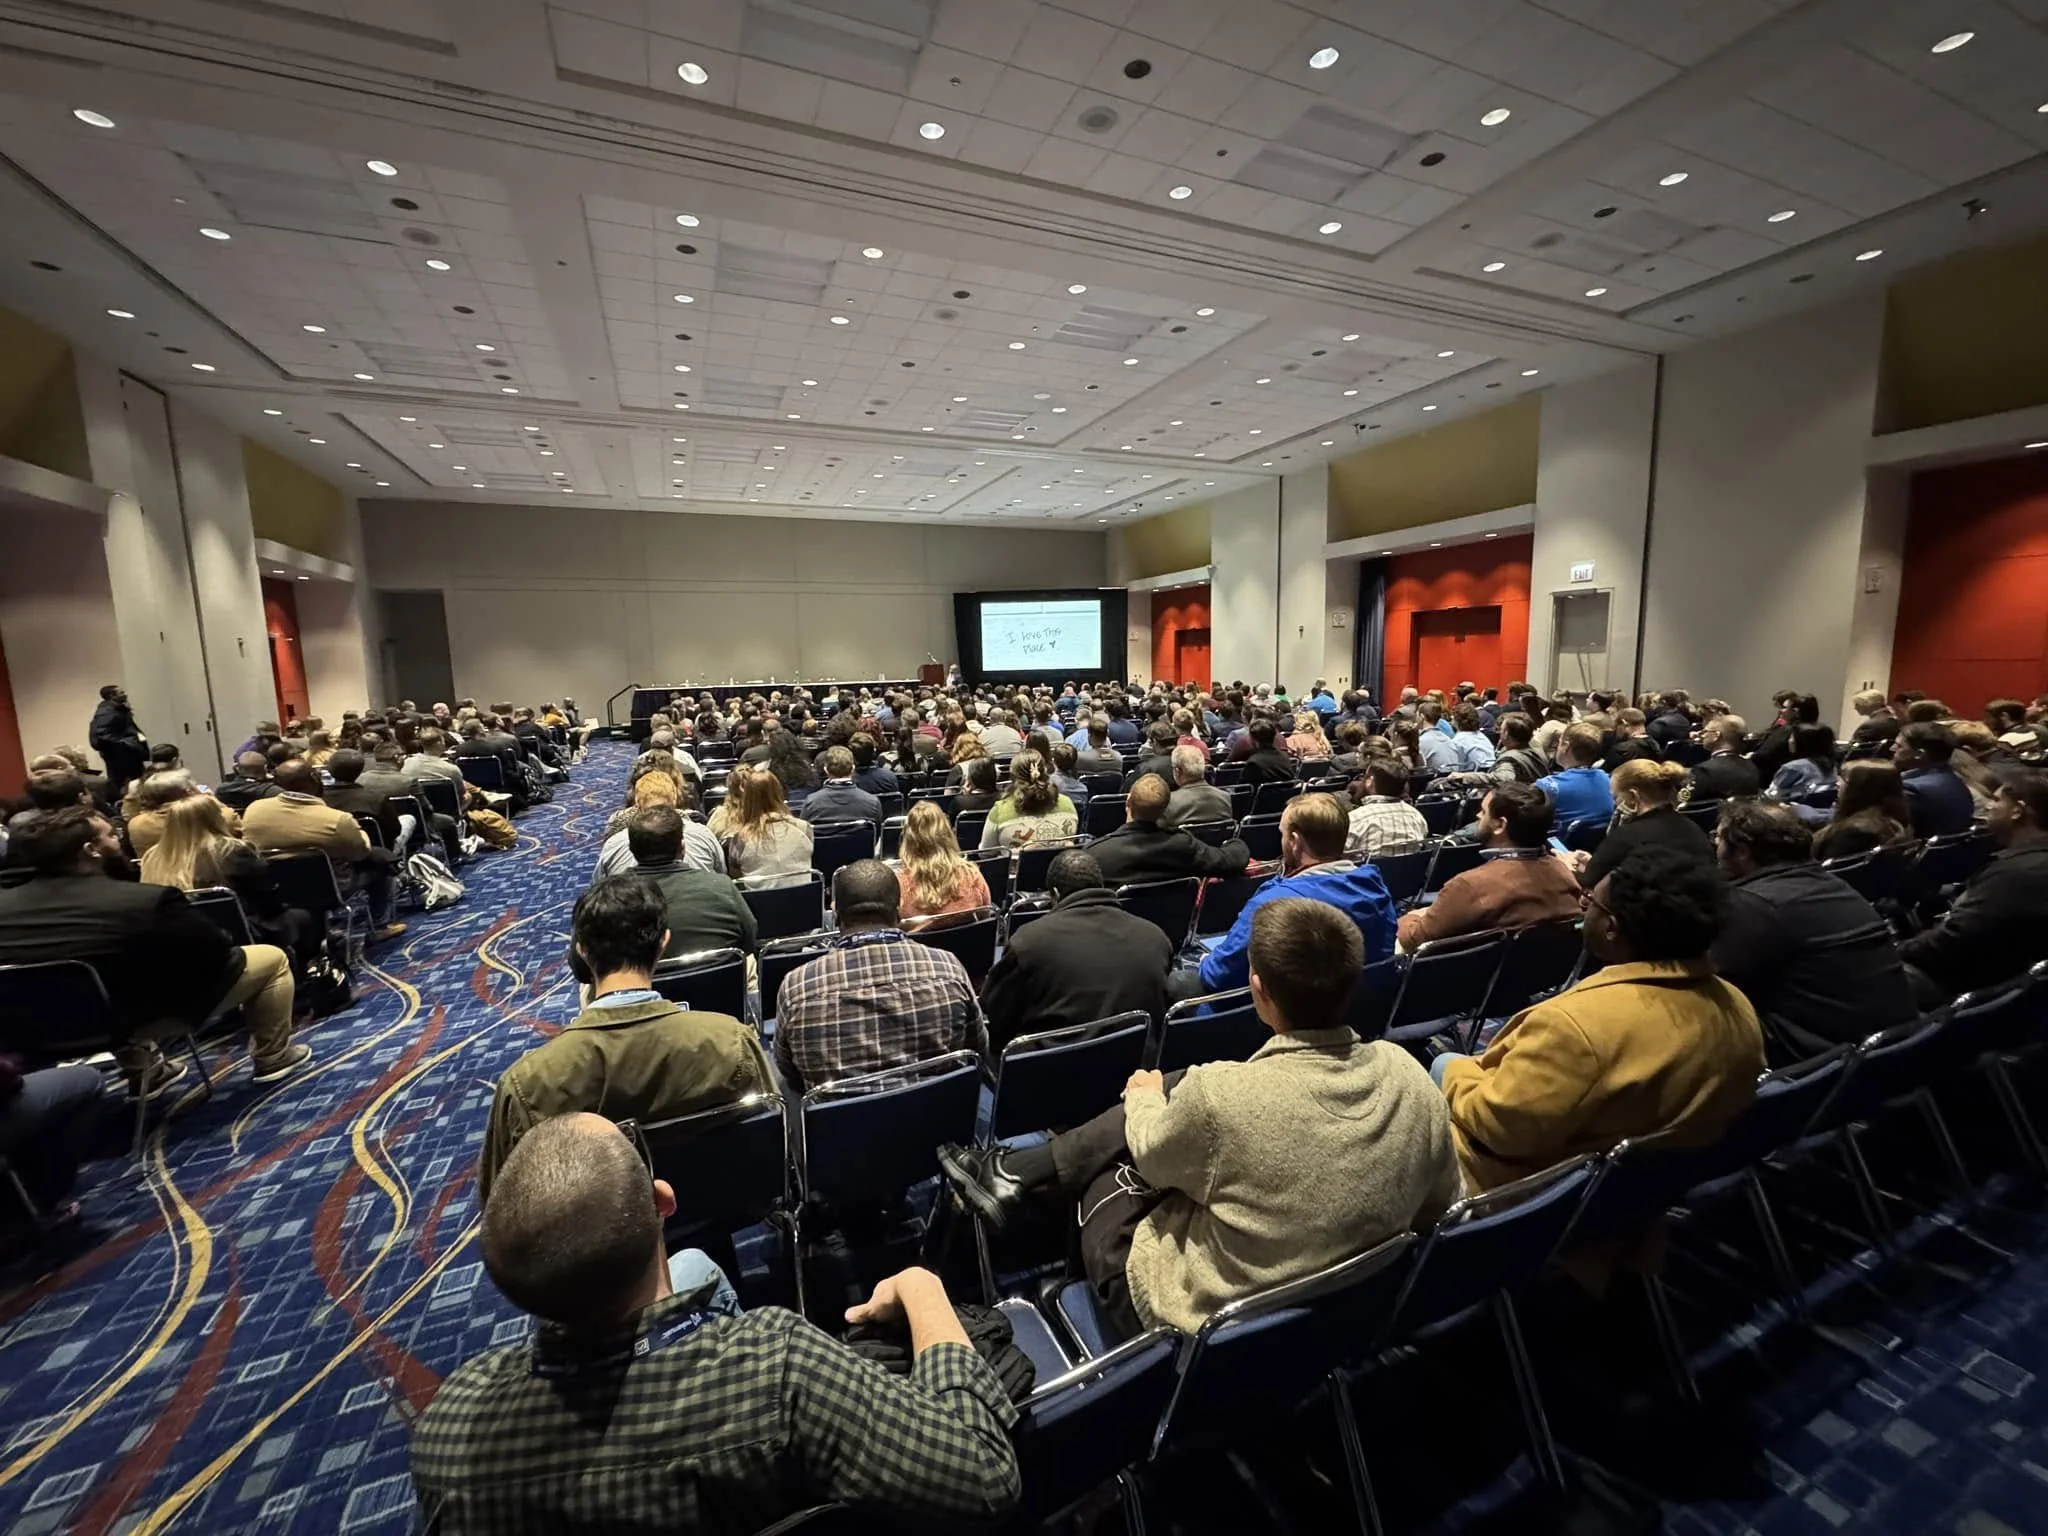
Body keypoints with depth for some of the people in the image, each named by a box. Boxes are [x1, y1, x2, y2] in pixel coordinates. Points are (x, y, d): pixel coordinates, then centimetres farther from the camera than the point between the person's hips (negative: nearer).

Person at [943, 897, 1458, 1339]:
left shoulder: (1225, 1094, -34)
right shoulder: (1407, 1073, -18)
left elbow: (1152, 1156, -12)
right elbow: (1437, 1204, 1)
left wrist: (1145, 1097, 10)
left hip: (1210, 1323, -5)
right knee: (1180, 1089, 8)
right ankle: (1022, 1174, 21)